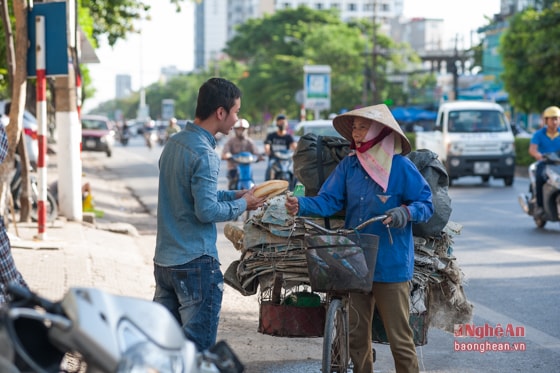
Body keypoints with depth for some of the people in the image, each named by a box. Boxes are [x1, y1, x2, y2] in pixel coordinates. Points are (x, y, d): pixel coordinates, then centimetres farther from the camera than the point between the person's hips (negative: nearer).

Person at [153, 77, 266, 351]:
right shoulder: (204, 154, -17)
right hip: (195, 263, -9)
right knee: (197, 350, -2)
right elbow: (207, 211, -21)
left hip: (164, 259, 9)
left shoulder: (174, 143, 10)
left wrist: (234, 194, 14)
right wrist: (242, 205, -5)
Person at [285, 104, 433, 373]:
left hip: (391, 266, -5)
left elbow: (426, 204, -4)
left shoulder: (401, 167, -8)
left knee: (399, 338, -2)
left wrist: (406, 213, -25)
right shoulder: (348, 166, 5)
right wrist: (302, 206, -20)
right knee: (356, 335, 13)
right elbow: (328, 200, -1)